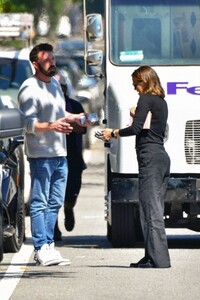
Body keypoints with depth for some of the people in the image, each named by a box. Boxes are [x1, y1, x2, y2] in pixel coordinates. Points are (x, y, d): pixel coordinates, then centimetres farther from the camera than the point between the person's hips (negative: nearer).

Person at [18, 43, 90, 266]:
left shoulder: (55, 84, 17)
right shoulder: (30, 88, -11)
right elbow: (28, 123, -18)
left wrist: (75, 118, 18)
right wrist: (52, 126, -31)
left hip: (59, 153, 9)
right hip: (40, 154, -9)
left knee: (55, 202, 10)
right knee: (39, 202, -7)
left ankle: (48, 244, 16)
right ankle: (42, 249, -8)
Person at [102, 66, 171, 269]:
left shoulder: (146, 99, -6)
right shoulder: (161, 102, 20)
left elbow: (136, 128, -15)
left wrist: (114, 133, -2)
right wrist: (138, 116, 21)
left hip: (149, 157, -9)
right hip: (162, 156, 9)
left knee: (150, 209, -10)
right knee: (155, 209, 9)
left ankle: (157, 257, -14)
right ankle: (155, 257, 8)